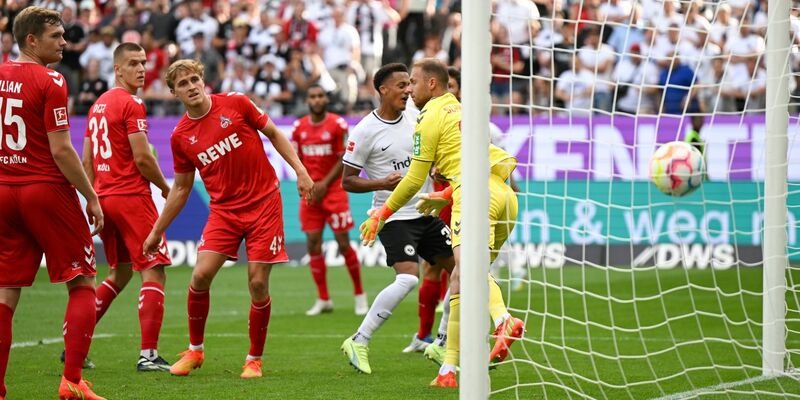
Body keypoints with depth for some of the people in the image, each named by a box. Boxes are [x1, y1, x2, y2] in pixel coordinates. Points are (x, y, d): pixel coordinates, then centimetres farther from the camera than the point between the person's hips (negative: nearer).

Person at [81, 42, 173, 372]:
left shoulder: (98, 105, 15)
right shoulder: (132, 104, -11)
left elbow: (86, 161, 17)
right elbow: (142, 158, -16)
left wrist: (93, 200, 20)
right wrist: (165, 188, 0)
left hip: (104, 197, 9)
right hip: (132, 196, -9)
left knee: (120, 274, 20)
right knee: (153, 272, -5)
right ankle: (148, 355, -13)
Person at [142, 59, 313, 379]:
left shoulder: (235, 104, -6)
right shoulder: (180, 136, 1)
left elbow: (274, 134, 5)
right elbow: (181, 189, 12)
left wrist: (300, 171, -4)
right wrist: (157, 232, 13)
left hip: (263, 202, -2)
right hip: (224, 210, 2)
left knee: (258, 284, -5)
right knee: (201, 276, -12)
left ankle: (254, 359, 12)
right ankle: (194, 350, 9)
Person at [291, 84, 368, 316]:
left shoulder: (337, 125, -7)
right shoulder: (299, 127, 5)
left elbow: (344, 160, -6)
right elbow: (298, 160, 12)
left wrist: (324, 184, -13)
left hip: (334, 189, -4)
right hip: (310, 192, 4)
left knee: (343, 243, -5)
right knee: (313, 243, -1)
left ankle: (359, 294, 11)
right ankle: (323, 299, 8)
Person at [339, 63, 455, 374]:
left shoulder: (415, 117, 6)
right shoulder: (366, 131, -12)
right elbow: (347, 181, -9)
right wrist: (382, 183, -23)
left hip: (426, 212, 7)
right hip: (394, 217, -7)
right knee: (408, 278, -24)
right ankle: (359, 342, -13)